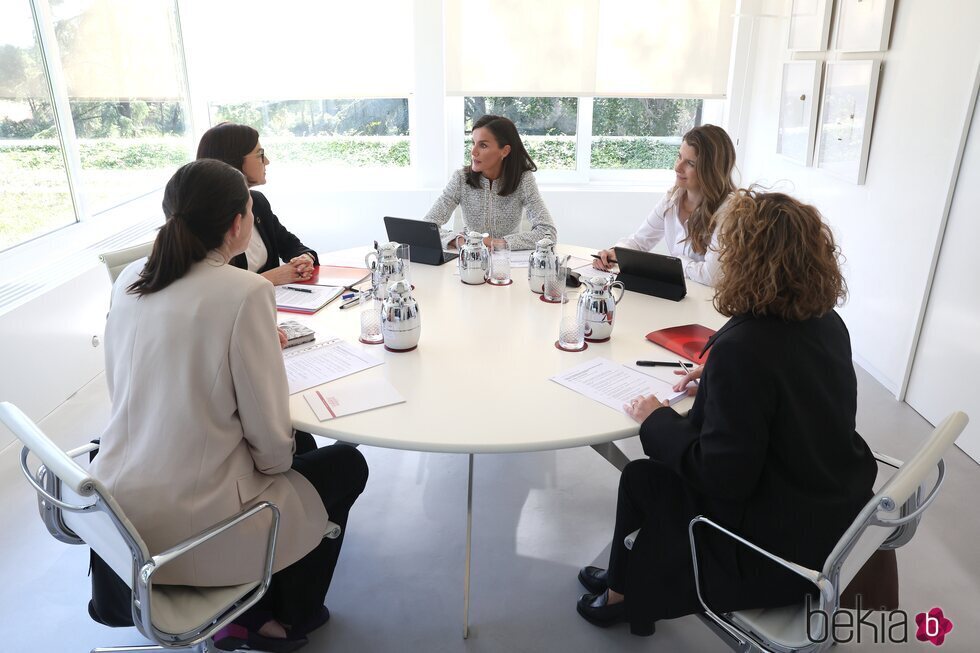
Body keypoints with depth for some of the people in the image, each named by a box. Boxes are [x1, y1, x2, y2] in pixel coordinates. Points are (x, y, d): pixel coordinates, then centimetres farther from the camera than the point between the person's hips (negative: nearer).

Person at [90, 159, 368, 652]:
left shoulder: (129, 280, 0)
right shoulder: (244, 291, -20)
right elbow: (269, 431, -18)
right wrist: (279, 460, 4)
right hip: (189, 523, -7)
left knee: (299, 446, 27)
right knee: (346, 465, 17)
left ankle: (249, 603, 35)